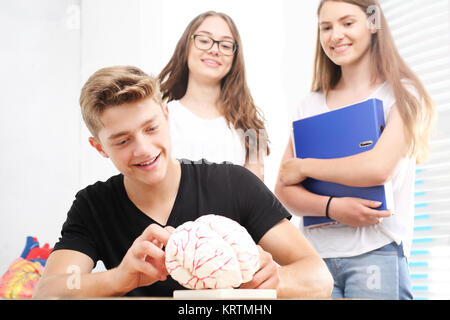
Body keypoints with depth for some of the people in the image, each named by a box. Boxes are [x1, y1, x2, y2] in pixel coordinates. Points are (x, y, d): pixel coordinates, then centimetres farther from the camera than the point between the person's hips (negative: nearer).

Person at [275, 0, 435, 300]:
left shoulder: (402, 93, 2)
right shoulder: (311, 104, 13)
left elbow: (378, 168, -14)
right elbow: (284, 190, 6)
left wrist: (304, 167, -4)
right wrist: (332, 207, -13)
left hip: (376, 253, -3)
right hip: (316, 253, 3)